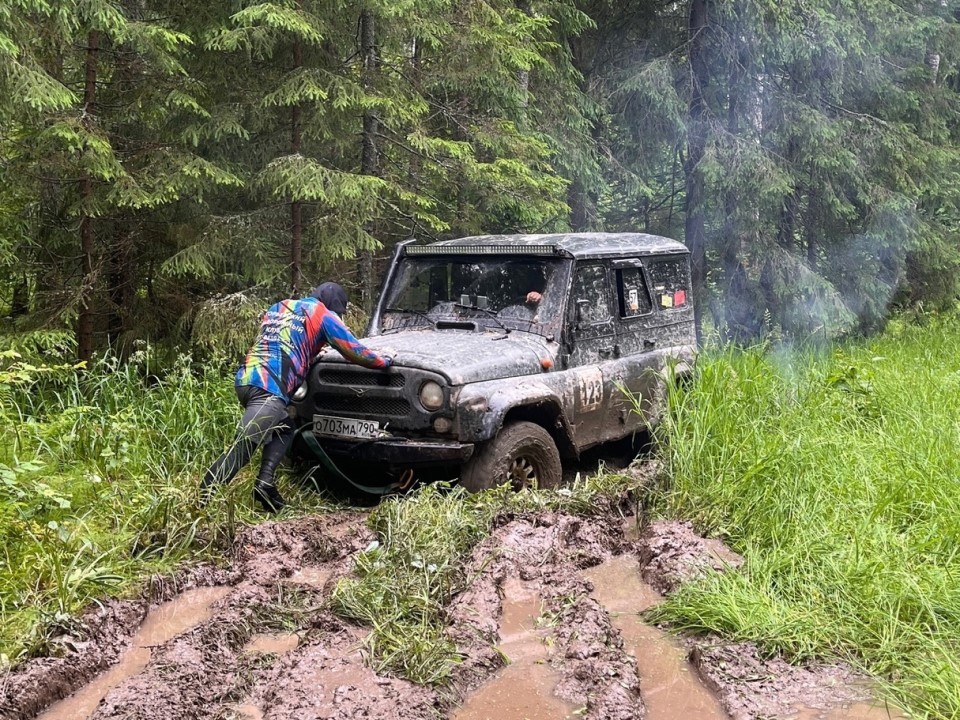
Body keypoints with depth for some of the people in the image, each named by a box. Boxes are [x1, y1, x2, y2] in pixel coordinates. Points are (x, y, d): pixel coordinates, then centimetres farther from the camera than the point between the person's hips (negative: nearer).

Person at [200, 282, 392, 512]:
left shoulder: (278, 307, 28)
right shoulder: (323, 315, 9)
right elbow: (354, 351, 12)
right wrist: (384, 362, 27)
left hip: (245, 379, 8)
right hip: (269, 388, -8)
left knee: (283, 430, 24)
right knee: (241, 449, -12)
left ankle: (264, 483, 6)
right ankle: (198, 499, -19)